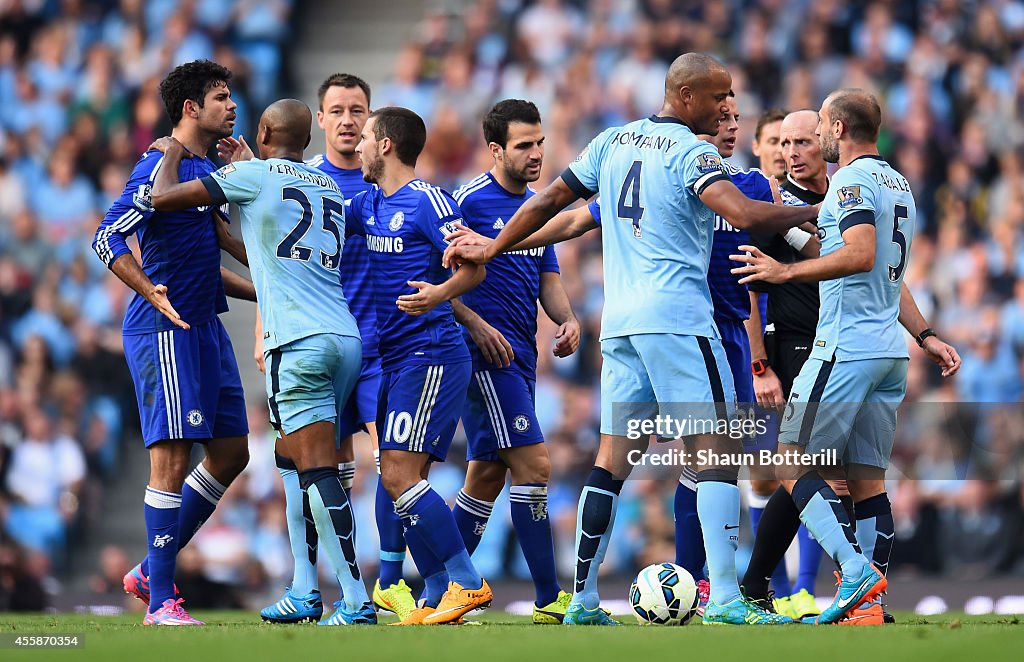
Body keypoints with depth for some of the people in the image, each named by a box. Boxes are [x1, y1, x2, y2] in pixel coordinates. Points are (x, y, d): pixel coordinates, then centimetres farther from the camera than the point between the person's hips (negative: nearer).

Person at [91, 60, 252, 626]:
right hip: (164, 330, -10)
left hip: (206, 328, 10)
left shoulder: (210, 169, 17)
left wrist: (259, 294, 24)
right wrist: (153, 294, -28)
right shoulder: (162, 166, -11)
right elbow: (107, 238, -18)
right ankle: (160, 601, -6)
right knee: (173, 457, -10)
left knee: (231, 453, 10)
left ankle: (151, 572, 19)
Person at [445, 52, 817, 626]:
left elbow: (548, 201, 20)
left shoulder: (614, 141, 14)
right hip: (678, 316, -7)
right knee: (717, 449, -7)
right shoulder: (692, 153, -7)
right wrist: (815, 213, -9)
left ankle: (583, 598, 6)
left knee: (613, 459, 9)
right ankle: (725, 597, -14)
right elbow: (746, 215, -22)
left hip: (619, 320, 7)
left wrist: (491, 250, 31)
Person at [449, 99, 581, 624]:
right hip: (487, 349, -9)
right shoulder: (470, 199, -8)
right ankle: (549, 600, -12)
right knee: (533, 464, -13)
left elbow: (547, 278, 19)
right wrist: (475, 323, -18)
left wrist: (567, 320, -1)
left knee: (488, 476, 10)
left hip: (521, 354, 9)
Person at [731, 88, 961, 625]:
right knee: (867, 479, 7)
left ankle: (856, 572, -19)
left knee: (793, 467, -6)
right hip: (889, 353, 9)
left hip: (845, 348, -9)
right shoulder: (899, 185, 20)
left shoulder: (852, 180, -10)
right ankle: (868, 604, 3)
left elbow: (861, 255, -25)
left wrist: (786, 272, -22)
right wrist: (924, 336, 33)